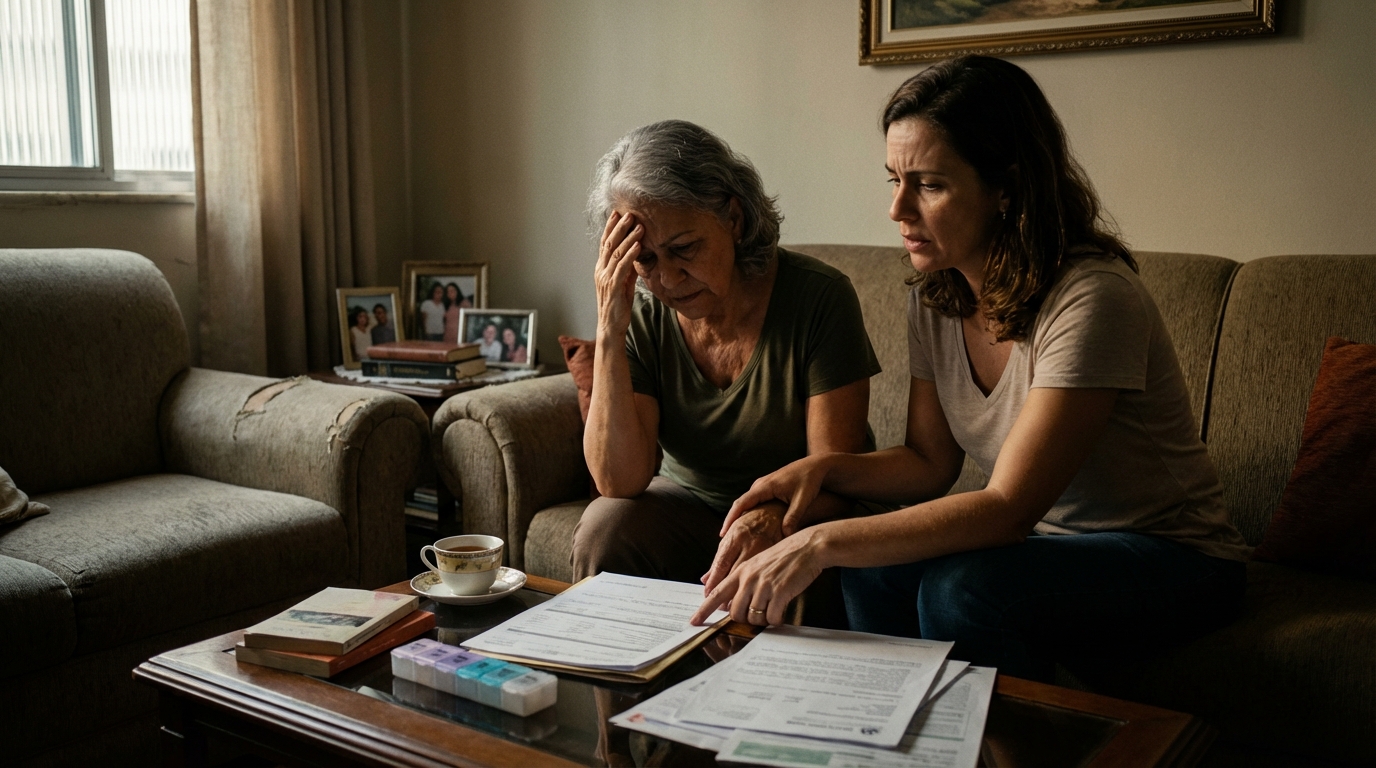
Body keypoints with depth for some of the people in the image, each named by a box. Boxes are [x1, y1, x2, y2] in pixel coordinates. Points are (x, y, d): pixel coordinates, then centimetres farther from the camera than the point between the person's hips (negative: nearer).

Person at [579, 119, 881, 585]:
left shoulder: (818, 297, -18)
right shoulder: (641, 319, -11)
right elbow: (620, 482, -19)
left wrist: (772, 517, -41)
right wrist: (610, 333, -27)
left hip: (800, 517, -2)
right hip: (687, 505, 3)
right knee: (606, 524, -24)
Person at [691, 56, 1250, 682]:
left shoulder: (1091, 298, -26)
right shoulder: (935, 299, -2)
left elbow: (1007, 506, -30)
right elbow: (930, 463, 5)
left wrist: (823, 543, -37)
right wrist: (824, 467, -15)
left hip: (1169, 559, -6)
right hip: (1040, 541, 6)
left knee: (960, 588, -31)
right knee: (873, 567, -20)